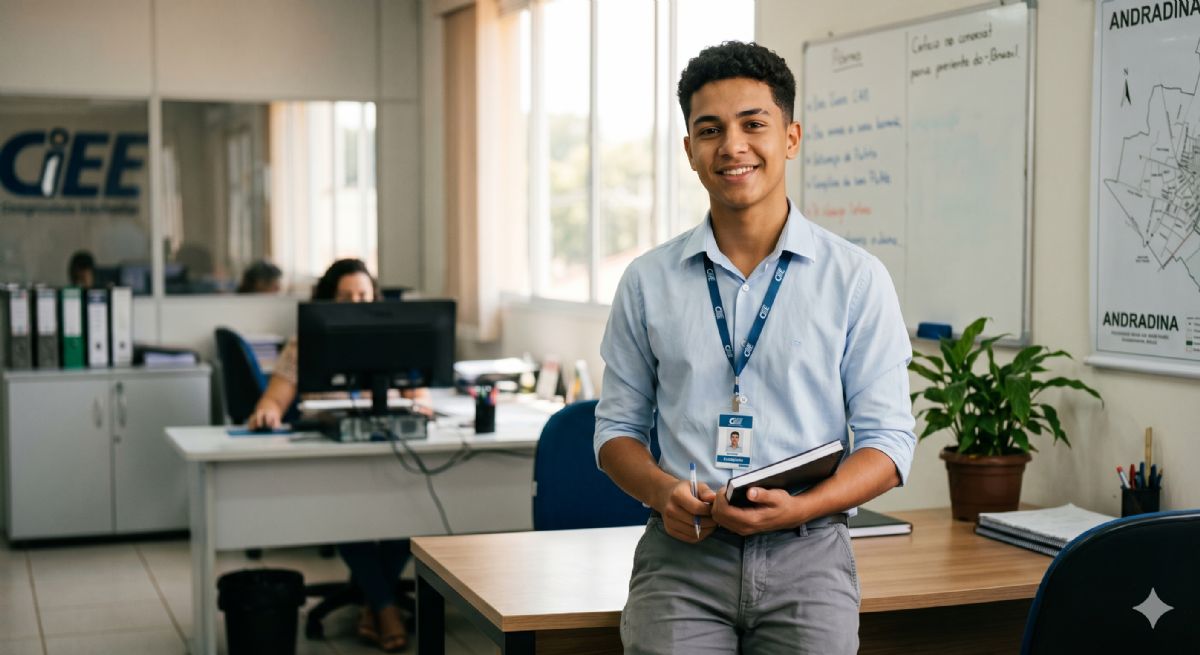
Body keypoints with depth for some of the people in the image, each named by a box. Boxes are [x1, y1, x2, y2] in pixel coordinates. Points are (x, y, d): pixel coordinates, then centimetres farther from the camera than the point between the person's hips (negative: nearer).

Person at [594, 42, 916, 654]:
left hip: (805, 555, 0)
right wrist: (662, 490, -7)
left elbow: (889, 437, 2)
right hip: (683, 551, 1)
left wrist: (800, 507, -15)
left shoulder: (856, 277, 3)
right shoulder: (648, 281, 8)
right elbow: (618, 426, 14)